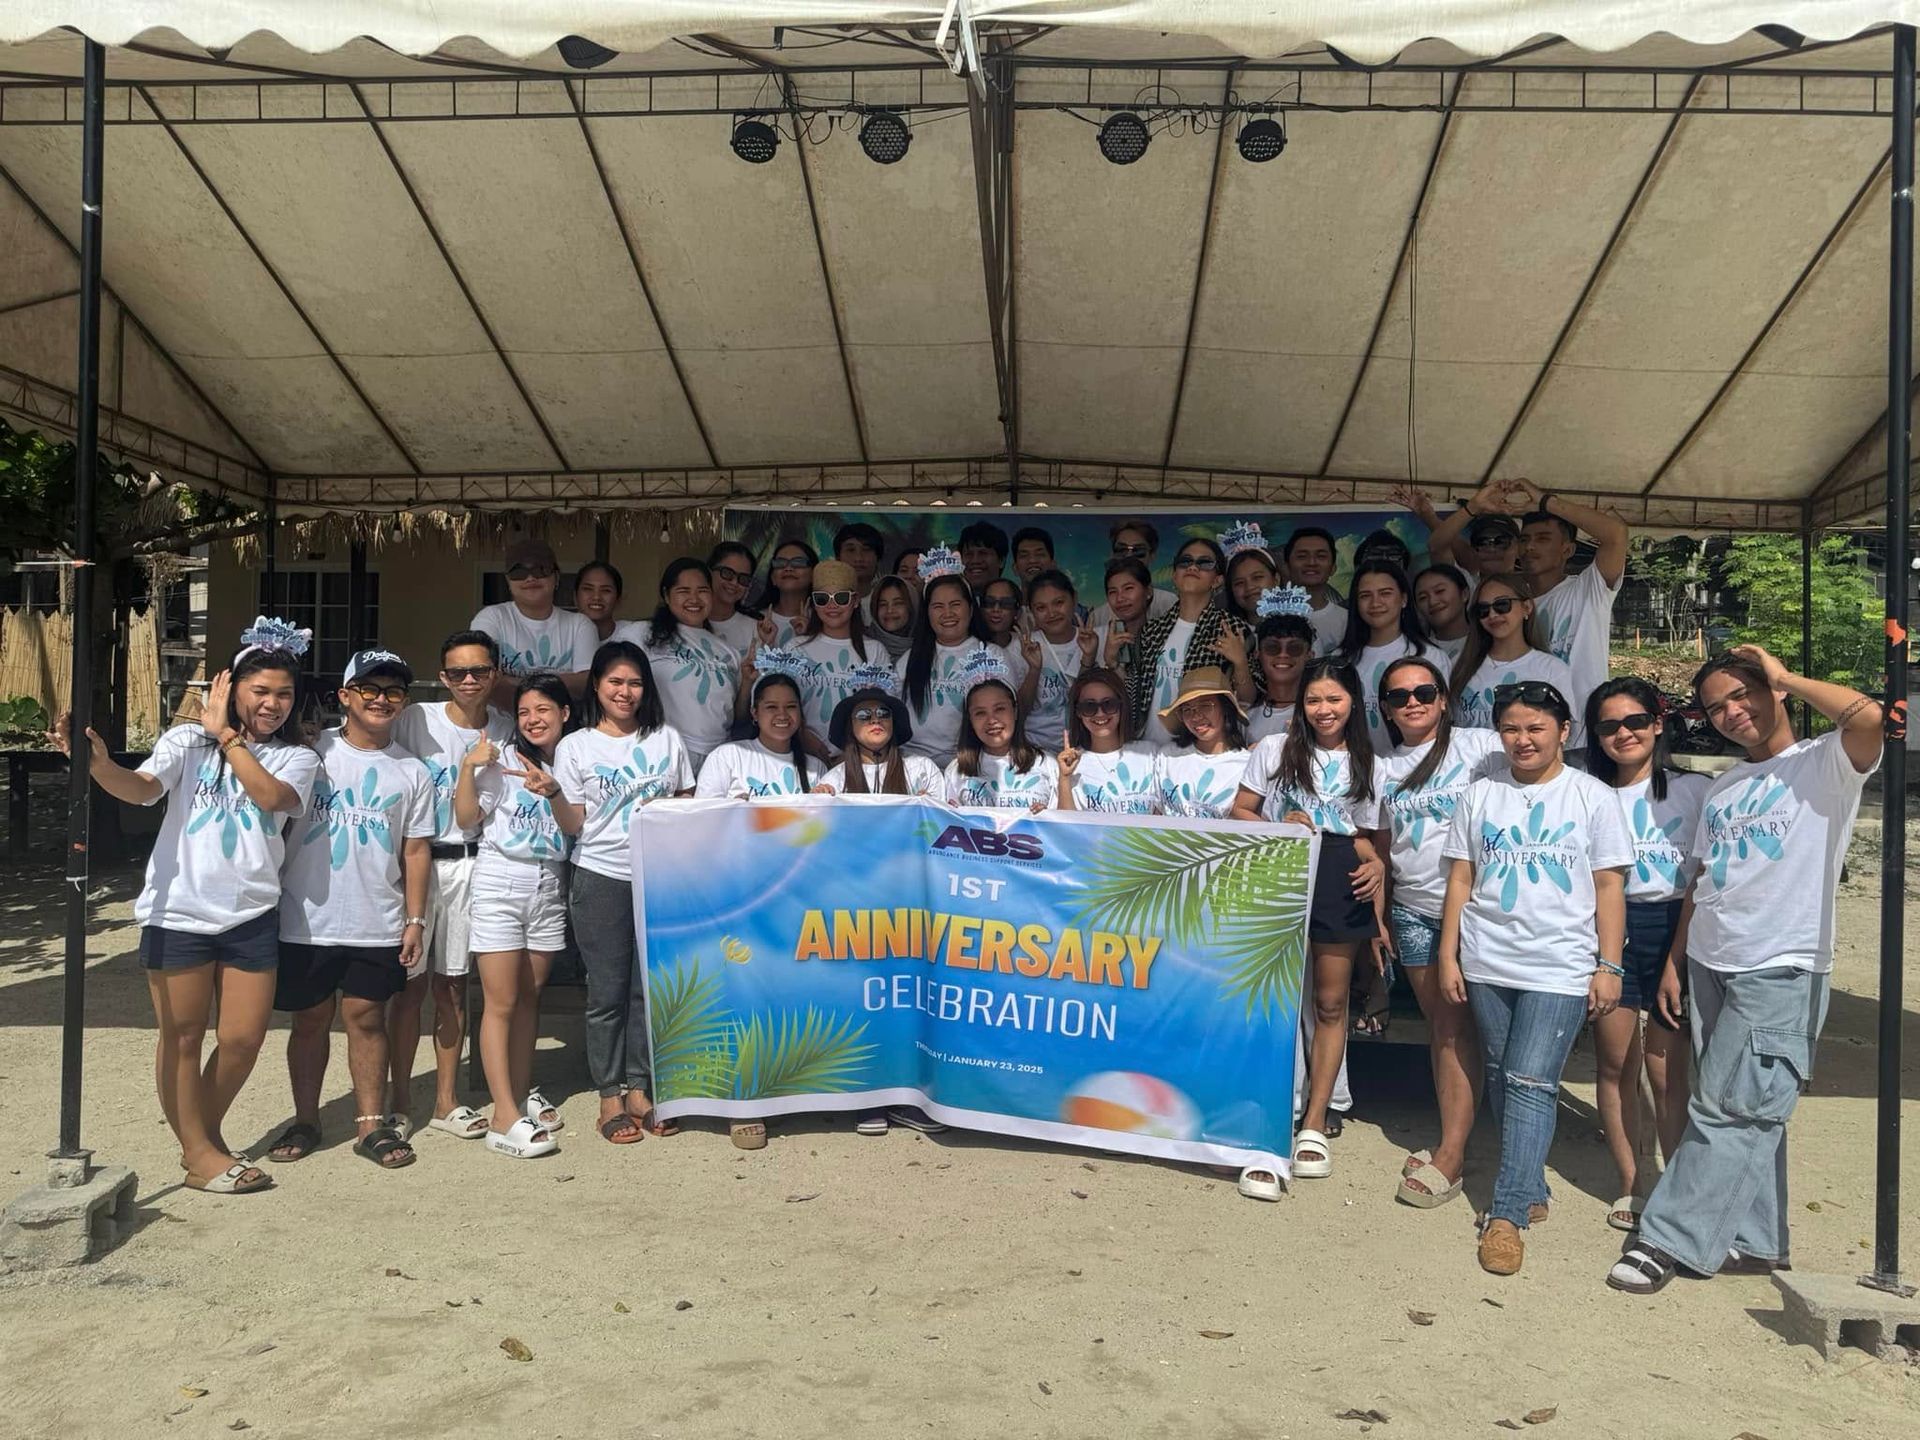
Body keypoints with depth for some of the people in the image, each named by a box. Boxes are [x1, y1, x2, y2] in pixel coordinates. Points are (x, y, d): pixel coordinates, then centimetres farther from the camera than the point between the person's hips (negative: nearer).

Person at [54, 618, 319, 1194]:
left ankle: (206, 1133, 29)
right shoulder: (187, 740, 1)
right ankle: (198, 1153, 20)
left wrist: (226, 735, -12)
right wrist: (98, 763, -36)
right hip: (177, 913, -2)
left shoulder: (296, 758, 6)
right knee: (182, 1036, 6)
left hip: (251, 916, 2)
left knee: (243, 1039, 5)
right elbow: (142, 787, -16)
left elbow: (271, 796, -15)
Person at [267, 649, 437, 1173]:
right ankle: (305, 1120, 25)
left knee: (366, 1018, 6)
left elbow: (417, 851, 7)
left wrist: (415, 920, 4)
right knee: (309, 1021, 11)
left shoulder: (412, 772, 6)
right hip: (307, 919, -1)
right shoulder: (312, 752, -1)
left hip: (377, 926, 1)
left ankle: (372, 1124, 15)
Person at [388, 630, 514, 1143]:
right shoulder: (416, 720, -6)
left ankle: (447, 1099, 19)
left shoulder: (504, 731, 4)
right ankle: (400, 1099, 14)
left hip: (469, 862, 3)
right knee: (412, 982, 1)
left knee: (453, 983, 10)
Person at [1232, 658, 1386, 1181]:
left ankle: (1314, 1123, 14)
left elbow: (1369, 842, 13)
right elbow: (1241, 812, 7)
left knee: (1331, 1004, 5)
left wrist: (1379, 917, 6)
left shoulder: (1366, 765, 13)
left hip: (1342, 885, 2)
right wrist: (1280, 829, -13)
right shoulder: (1274, 749, 8)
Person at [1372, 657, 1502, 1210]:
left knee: (1455, 1025, -7)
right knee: (1436, 1023, 8)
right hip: (1411, 910, 5)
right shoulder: (1382, 767, 11)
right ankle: (1454, 1139, 17)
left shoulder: (1479, 746, -3)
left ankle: (1450, 1157, -3)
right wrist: (1380, 916, 13)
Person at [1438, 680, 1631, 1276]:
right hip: (1486, 963, 4)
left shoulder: (1593, 797, 2)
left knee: (1530, 1085, -10)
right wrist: (1448, 954, 6)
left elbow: (1610, 885, 1)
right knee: (1501, 1082, 10)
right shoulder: (1481, 794, 9)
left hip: (1560, 969, -4)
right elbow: (1460, 879, 10)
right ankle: (1532, 1189, 26)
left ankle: (1507, 1214, -5)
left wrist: (1609, 965, -4)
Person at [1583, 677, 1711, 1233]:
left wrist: (1678, 961, -6)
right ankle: (1632, 1186, 17)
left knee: (1666, 1069, -3)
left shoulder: (1692, 790, 2)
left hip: (1673, 930, -2)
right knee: (1615, 1064, 5)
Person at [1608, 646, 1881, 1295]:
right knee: (1750, 1114, 12)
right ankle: (1757, 1241, 21)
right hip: (1709, 966, 7)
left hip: (1781, 971, -7)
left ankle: (1669, 1240, 0)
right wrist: (1675, 960, 14)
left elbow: (1869, 717, -27)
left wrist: (1784, 676, -13)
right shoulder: (1722, 789, 17)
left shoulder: (1824, 765, -4)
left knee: (1729, 1113, -5)